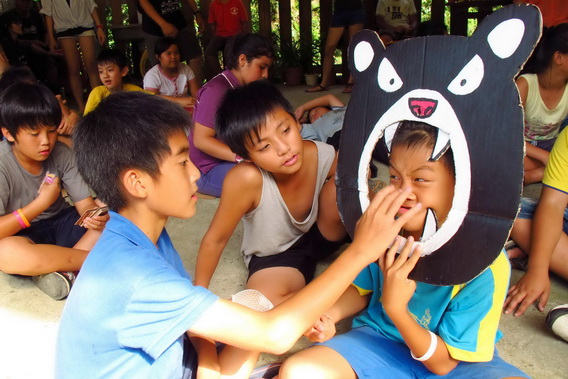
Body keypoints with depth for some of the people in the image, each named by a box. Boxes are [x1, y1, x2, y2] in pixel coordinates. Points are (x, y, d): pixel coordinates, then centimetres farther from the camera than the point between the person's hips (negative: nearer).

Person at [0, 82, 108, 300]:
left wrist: (95, 216, -34)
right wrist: (43, 201, -27)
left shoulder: (61, 153, -9)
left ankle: (56, 269, -25)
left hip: (60, 223, 4)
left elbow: (85, 203, -11)